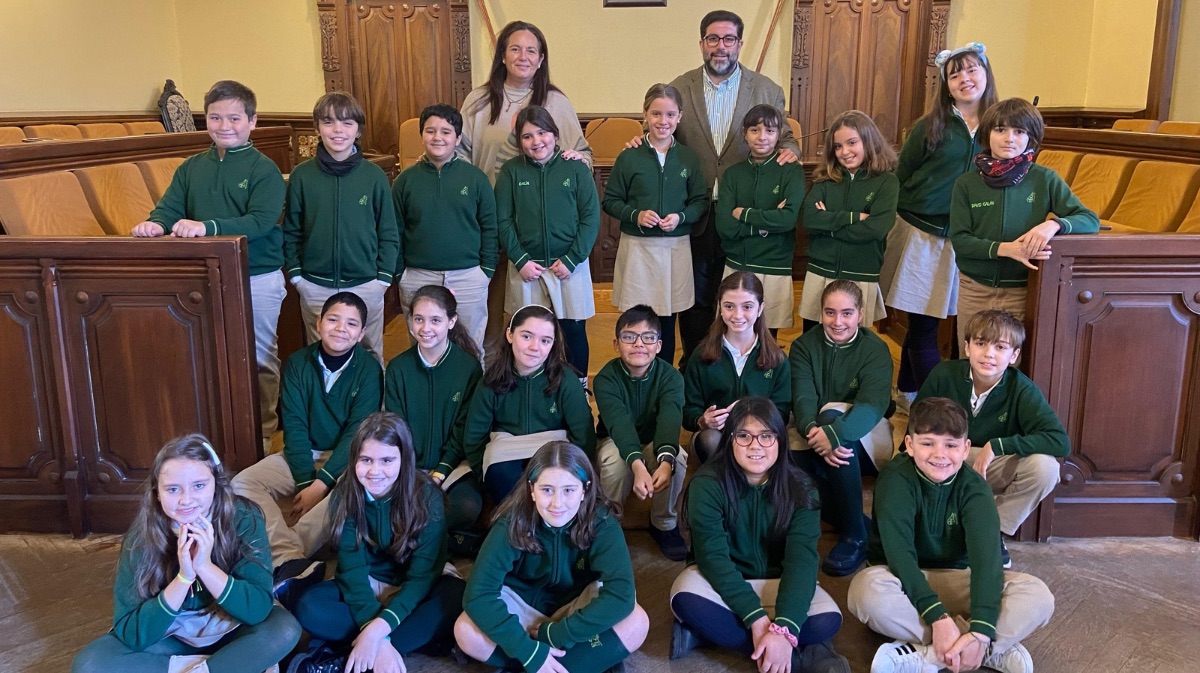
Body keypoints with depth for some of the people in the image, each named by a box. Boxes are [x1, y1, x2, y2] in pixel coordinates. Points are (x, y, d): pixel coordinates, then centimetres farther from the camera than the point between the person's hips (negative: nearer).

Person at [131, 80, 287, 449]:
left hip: (258, 279, -4)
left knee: (260, 359, 10)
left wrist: (208, 227, -33)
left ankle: (263, 432, 23)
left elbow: (260, 221, -21)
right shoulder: (191, 169, 7)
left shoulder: (264, 170, -9)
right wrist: (156, 223, -25)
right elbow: (169, 207, 0)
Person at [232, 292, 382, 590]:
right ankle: (296, 563, -37)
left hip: (347, 457, -3)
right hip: (302, 454, 4)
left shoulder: (369, 370, -9)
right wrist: (305, 482, -20)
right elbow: (294, 425, -8)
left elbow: (356, 433, -14)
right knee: (241, 483, -20)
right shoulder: (298, 363, -2)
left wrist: (321, 484, -23)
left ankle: (284, 562, -32)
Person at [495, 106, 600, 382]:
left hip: (569, 265, 0)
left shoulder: (576, 168, -1)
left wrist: (571, 260, -10)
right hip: (526, 267, 1)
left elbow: (591, 218, -4)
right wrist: (521, 260, -9)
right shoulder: (511, 171, 1)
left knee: (574, 330, 7)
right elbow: (503, 221, 0)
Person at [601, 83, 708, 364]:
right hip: (637, 246, -2)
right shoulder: (629, 157, -3)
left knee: (667, 321, 11)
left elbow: (701, 202, 7)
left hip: (676, 246, 2)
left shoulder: (688, 158, 3)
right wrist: (635, 215, -16)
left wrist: (681, 217, -12)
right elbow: (610, 200, 1)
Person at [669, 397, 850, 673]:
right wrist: (756, 619, -34)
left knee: (827, 620, -26)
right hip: (719, 579, -2)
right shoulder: (707, 484, -17)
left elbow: (801, 558, -23)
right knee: (687, 600, -35)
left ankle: (708, 632, -19)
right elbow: (713, 555, -24)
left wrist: (783, 628, -38)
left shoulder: (800, 488, -12)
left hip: (777, 582, 2)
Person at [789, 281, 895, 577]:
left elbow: (873, 403, -25)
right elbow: (803, 398, -16)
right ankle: (863, 525, -8)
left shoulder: (876, 349, -8)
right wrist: (813, 431, -41)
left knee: (832, 414, -35)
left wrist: (833, 433, -45)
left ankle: (854, 536, -28)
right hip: (815, 439, 2)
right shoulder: (804, 346, 0)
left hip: (864, 443, -2)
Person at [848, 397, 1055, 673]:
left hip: (957, 580, 3)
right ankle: (994, 650, -27)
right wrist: (938, 616, -40)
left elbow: (986, 554, -25)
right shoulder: (896, 479, -19)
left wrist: (980, 631, -40)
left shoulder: (974, 488, -11)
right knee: (868, 591, -38)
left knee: (1038, 597, -21)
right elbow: (899, 552, -28)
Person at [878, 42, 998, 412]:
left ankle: (907, 393, 25)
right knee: (923, 325, -2)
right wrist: (911, 215, -2)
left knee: (922, 325, 9)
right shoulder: (930, 127, 0)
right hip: (923, 236, -2)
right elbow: (901, 177, 5)